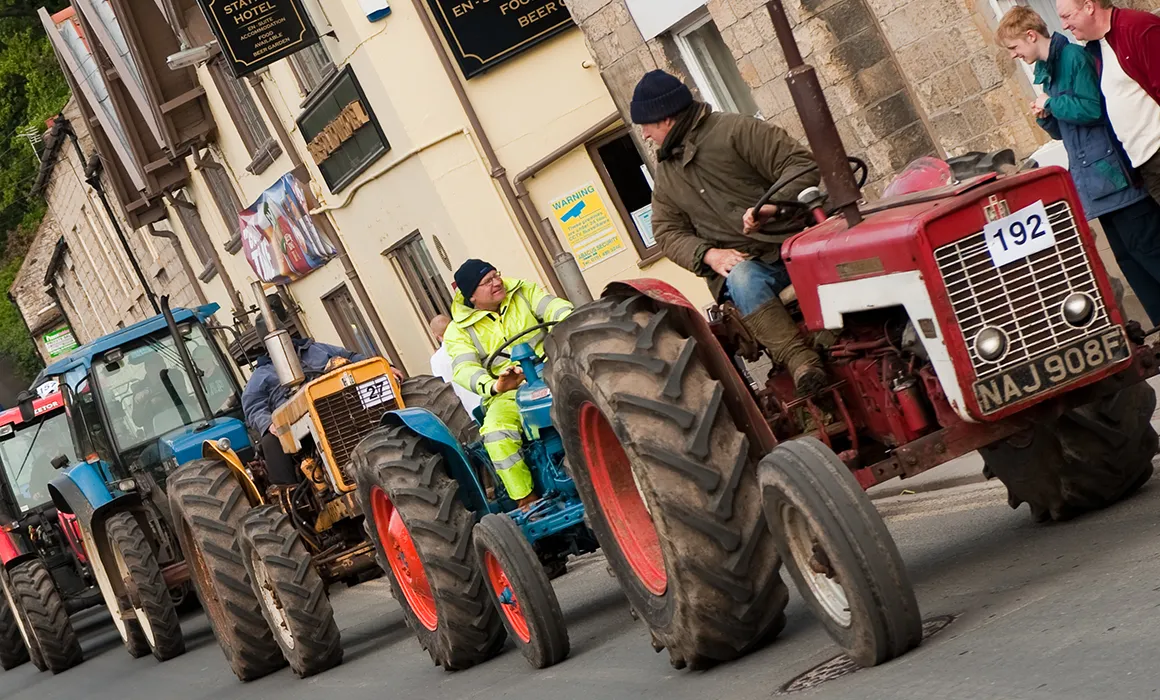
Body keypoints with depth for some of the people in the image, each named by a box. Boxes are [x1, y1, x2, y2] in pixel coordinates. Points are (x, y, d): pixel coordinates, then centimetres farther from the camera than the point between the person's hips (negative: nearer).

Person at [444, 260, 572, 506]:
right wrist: (493, 386, -40)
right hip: (507, 395, -1)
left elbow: (557, 309, -9)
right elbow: (464, 369, -17)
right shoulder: (460, 330, 0)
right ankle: (525, 500, -25)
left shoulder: (524, 292, 8)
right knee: (495, 432, -32)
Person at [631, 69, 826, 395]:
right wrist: (709, 254, -7)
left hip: (791, 239, -2)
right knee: (744, 281, -36)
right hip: (737, 262, 2)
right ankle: (797, 357, -44)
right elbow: (668, 231, 14)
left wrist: (774, 205, -25)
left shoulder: (736, 130, 0)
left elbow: (800, 164, -6)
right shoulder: (666, 175, 19)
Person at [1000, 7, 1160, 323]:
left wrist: (1051, 103, -11)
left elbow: (1091, 109, -23)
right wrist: (1046, 117, 1)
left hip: (1112, 175, -9)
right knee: (1129, 259, 10)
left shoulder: (1073, 57, -13)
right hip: (1094, 184, 9)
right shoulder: (1046, 72, 16)